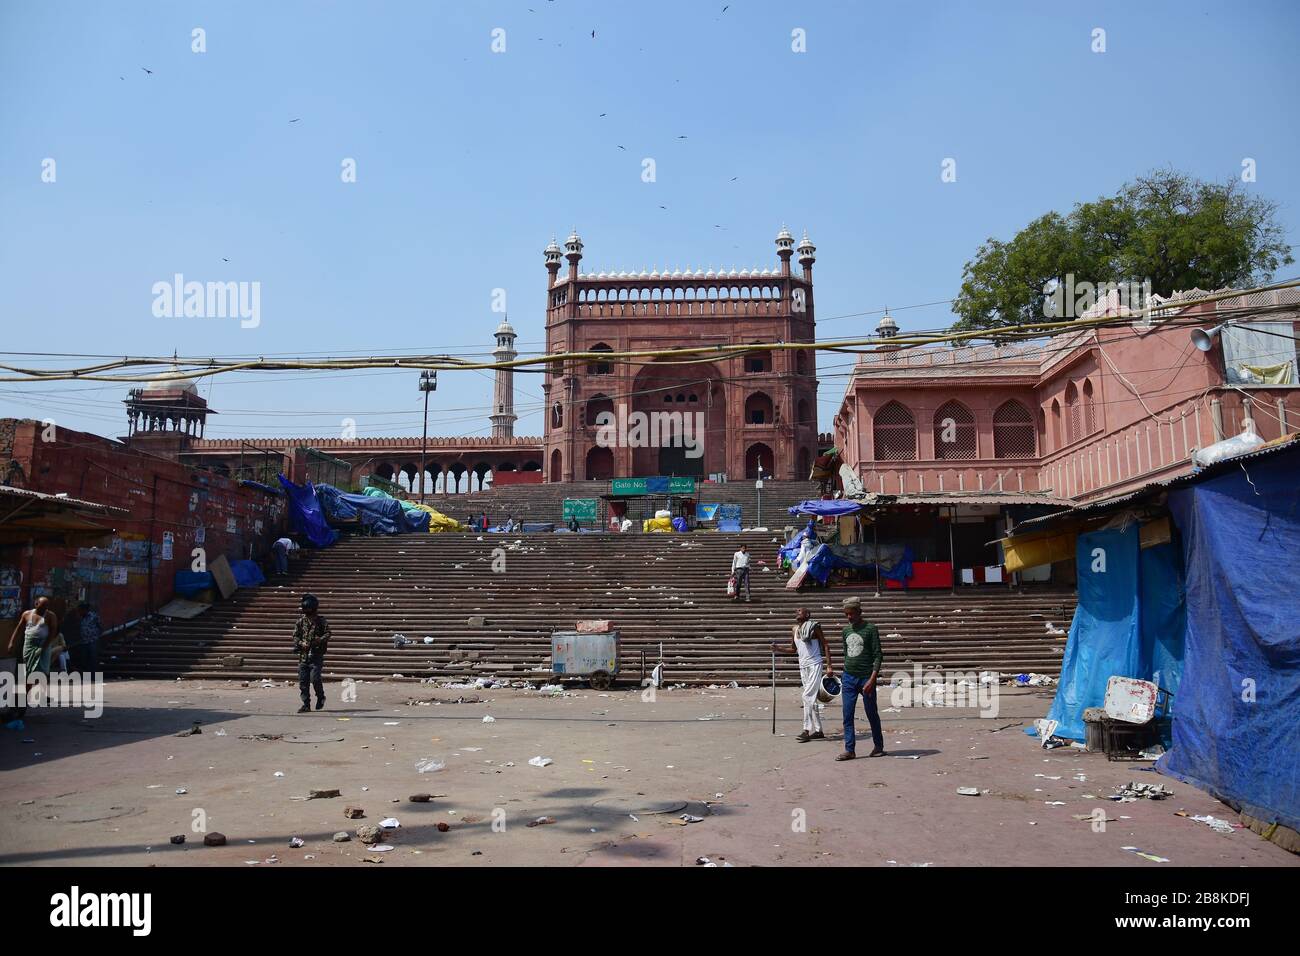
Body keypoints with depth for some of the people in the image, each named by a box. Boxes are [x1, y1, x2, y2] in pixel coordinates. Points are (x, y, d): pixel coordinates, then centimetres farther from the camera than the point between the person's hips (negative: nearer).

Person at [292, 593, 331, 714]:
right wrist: (301, 643, -11)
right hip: (303, 654, 4)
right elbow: (295, 635, 8)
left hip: (316, 655, -4)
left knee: (314, 678, -12)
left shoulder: (321, 621, 2)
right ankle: (306, 704, 11)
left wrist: (320, 640, -23)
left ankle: (321, 697, 14)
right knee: (303, 680, 2)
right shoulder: (301, 621, 9)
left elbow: (327, 634, -4)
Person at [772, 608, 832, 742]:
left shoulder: (814, 626, -7)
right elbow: (793, 649, 20)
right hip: (803, 666, 7)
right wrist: (778, 648, 4)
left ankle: (807, 730, -12)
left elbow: (825, 646, -6)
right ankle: (818, 731, 14)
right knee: (811, 699, 9)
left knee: (808, 696, -14)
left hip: (815, 665, -7)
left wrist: (829, 666, -11)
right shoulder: (794, 629, 10)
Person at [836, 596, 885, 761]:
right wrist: (846, 673, 16)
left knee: (872, 714, 7)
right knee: (847, 716, 0)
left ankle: (879, 746, 23)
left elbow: (878, 656, -10)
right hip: (848, 678, 5)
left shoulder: (870, 629, -6)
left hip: (866, 678, -5)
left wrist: (872, 679, -17)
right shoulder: (846, 630, 10)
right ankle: (849, 750, 3)